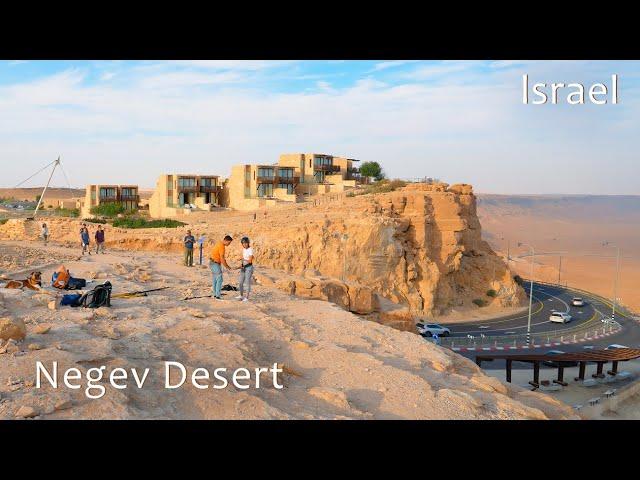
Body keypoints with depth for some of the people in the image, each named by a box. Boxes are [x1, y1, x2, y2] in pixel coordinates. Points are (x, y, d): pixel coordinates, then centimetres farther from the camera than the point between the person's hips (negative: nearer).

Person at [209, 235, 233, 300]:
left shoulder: (219, 244, 12)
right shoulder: (221, 246, -20)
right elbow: (222, 259, -21)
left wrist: (226, 265, 16)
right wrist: (227, 267, -11)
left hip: (213, 263, 10)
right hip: (215, 264, -10)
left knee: (215, 279, 13)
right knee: (219, 279, -10)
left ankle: (215, 294, 19)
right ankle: (218, 295, -11)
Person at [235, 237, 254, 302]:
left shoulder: (250, 250, -16)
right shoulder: (244, 249, 8)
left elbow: (250, 261, -19)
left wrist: (243, 259, -9)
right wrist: (241, 264, -3)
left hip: (249, 267, -8)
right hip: (243, 267, 8)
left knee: (247, 282, -4)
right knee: (240, 282, 11)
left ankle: (246, 297, 3)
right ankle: (241, 295, 26)